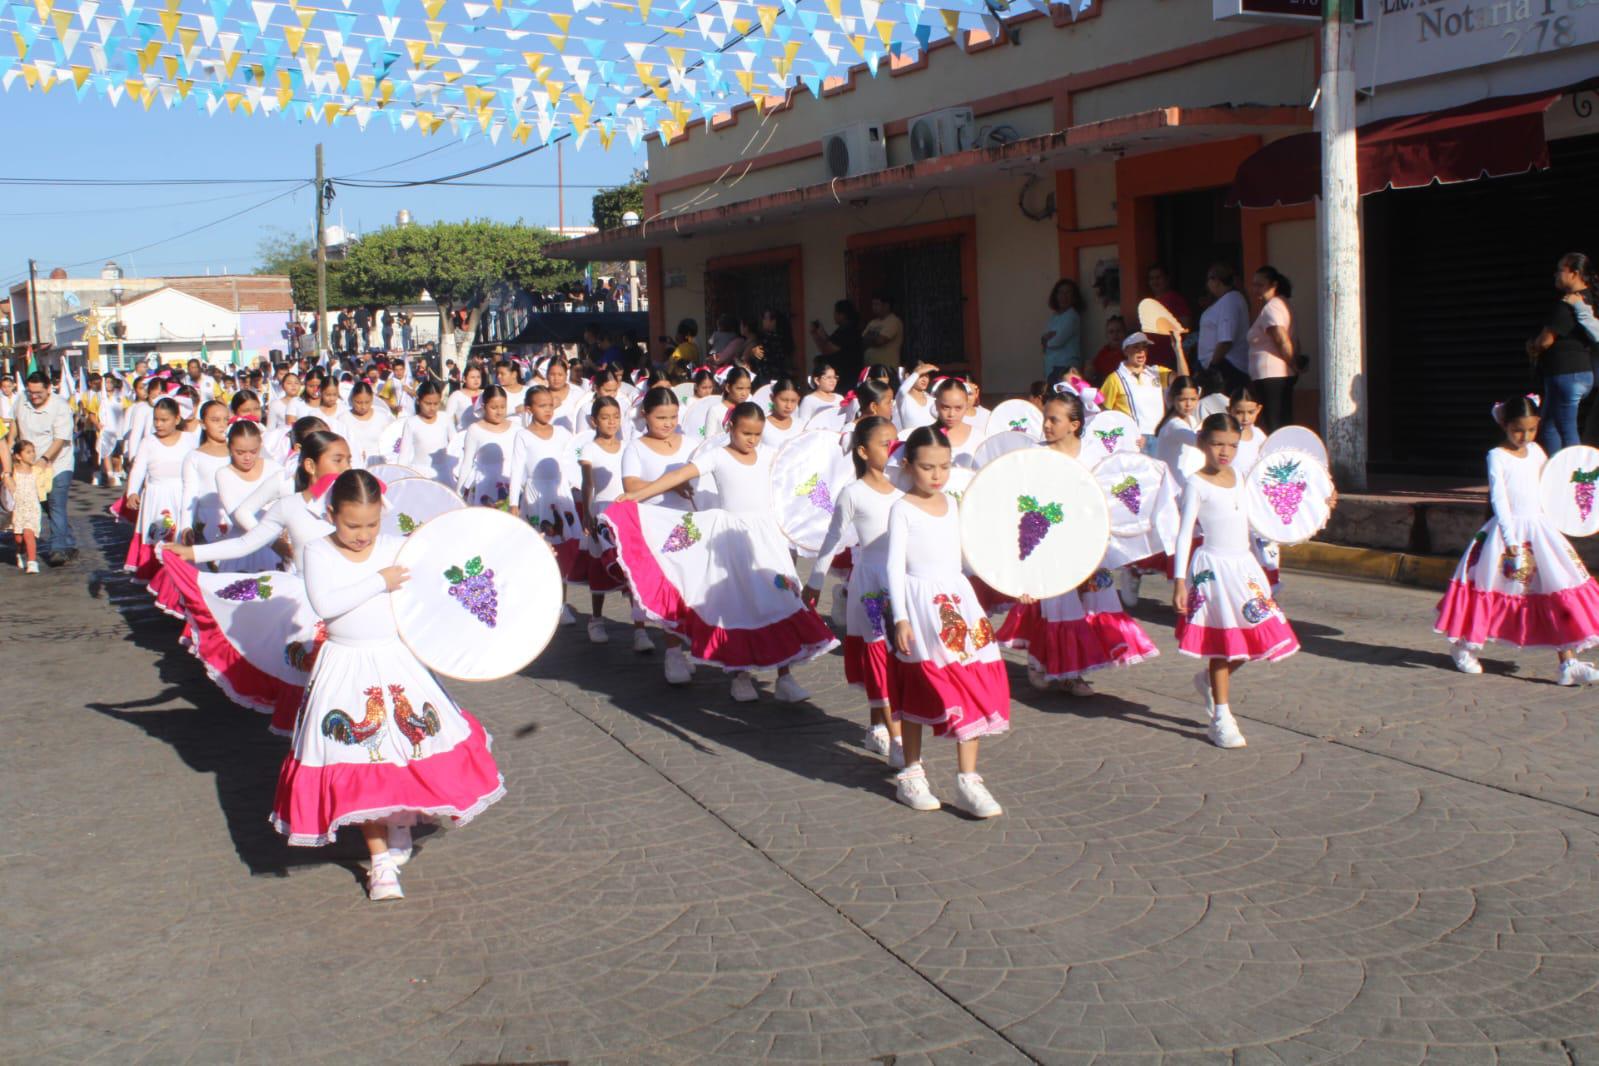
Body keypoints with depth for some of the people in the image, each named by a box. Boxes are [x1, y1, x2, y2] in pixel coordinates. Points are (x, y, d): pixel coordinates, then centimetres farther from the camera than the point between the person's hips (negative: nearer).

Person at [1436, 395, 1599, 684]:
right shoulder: (1497, 457, -8)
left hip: (1540, 528, 5)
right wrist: (1510, 540, -20)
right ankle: (1465, 648, 26)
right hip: (1508, 530, -5)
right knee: (1491, 592, 4)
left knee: (1560, 593, -2)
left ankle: (1568, 663, -2)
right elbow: (1499, 498, -14)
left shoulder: (1536, 452, 10)